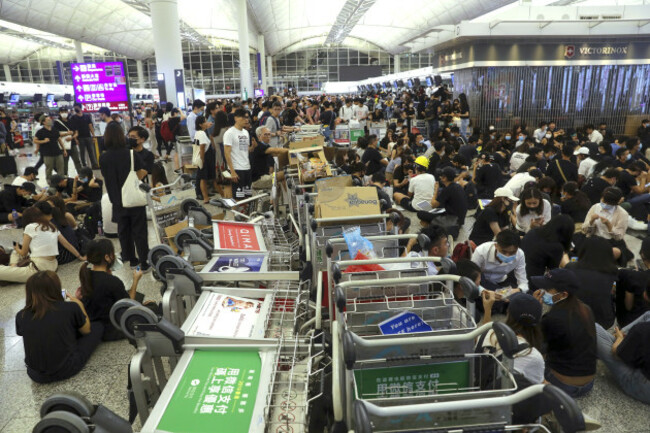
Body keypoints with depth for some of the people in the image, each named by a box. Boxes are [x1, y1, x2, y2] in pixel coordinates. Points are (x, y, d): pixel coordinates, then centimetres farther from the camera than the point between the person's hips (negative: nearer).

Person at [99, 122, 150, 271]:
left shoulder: (103, 158, -5)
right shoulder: (130, 154, -13)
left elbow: (105, 177, 5)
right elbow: (142, 173, -9)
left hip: (118, 201, 3)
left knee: (123, 231, 16)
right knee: (139, 231, 5)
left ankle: (131, 259, 26)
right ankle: (144, 262, 6)